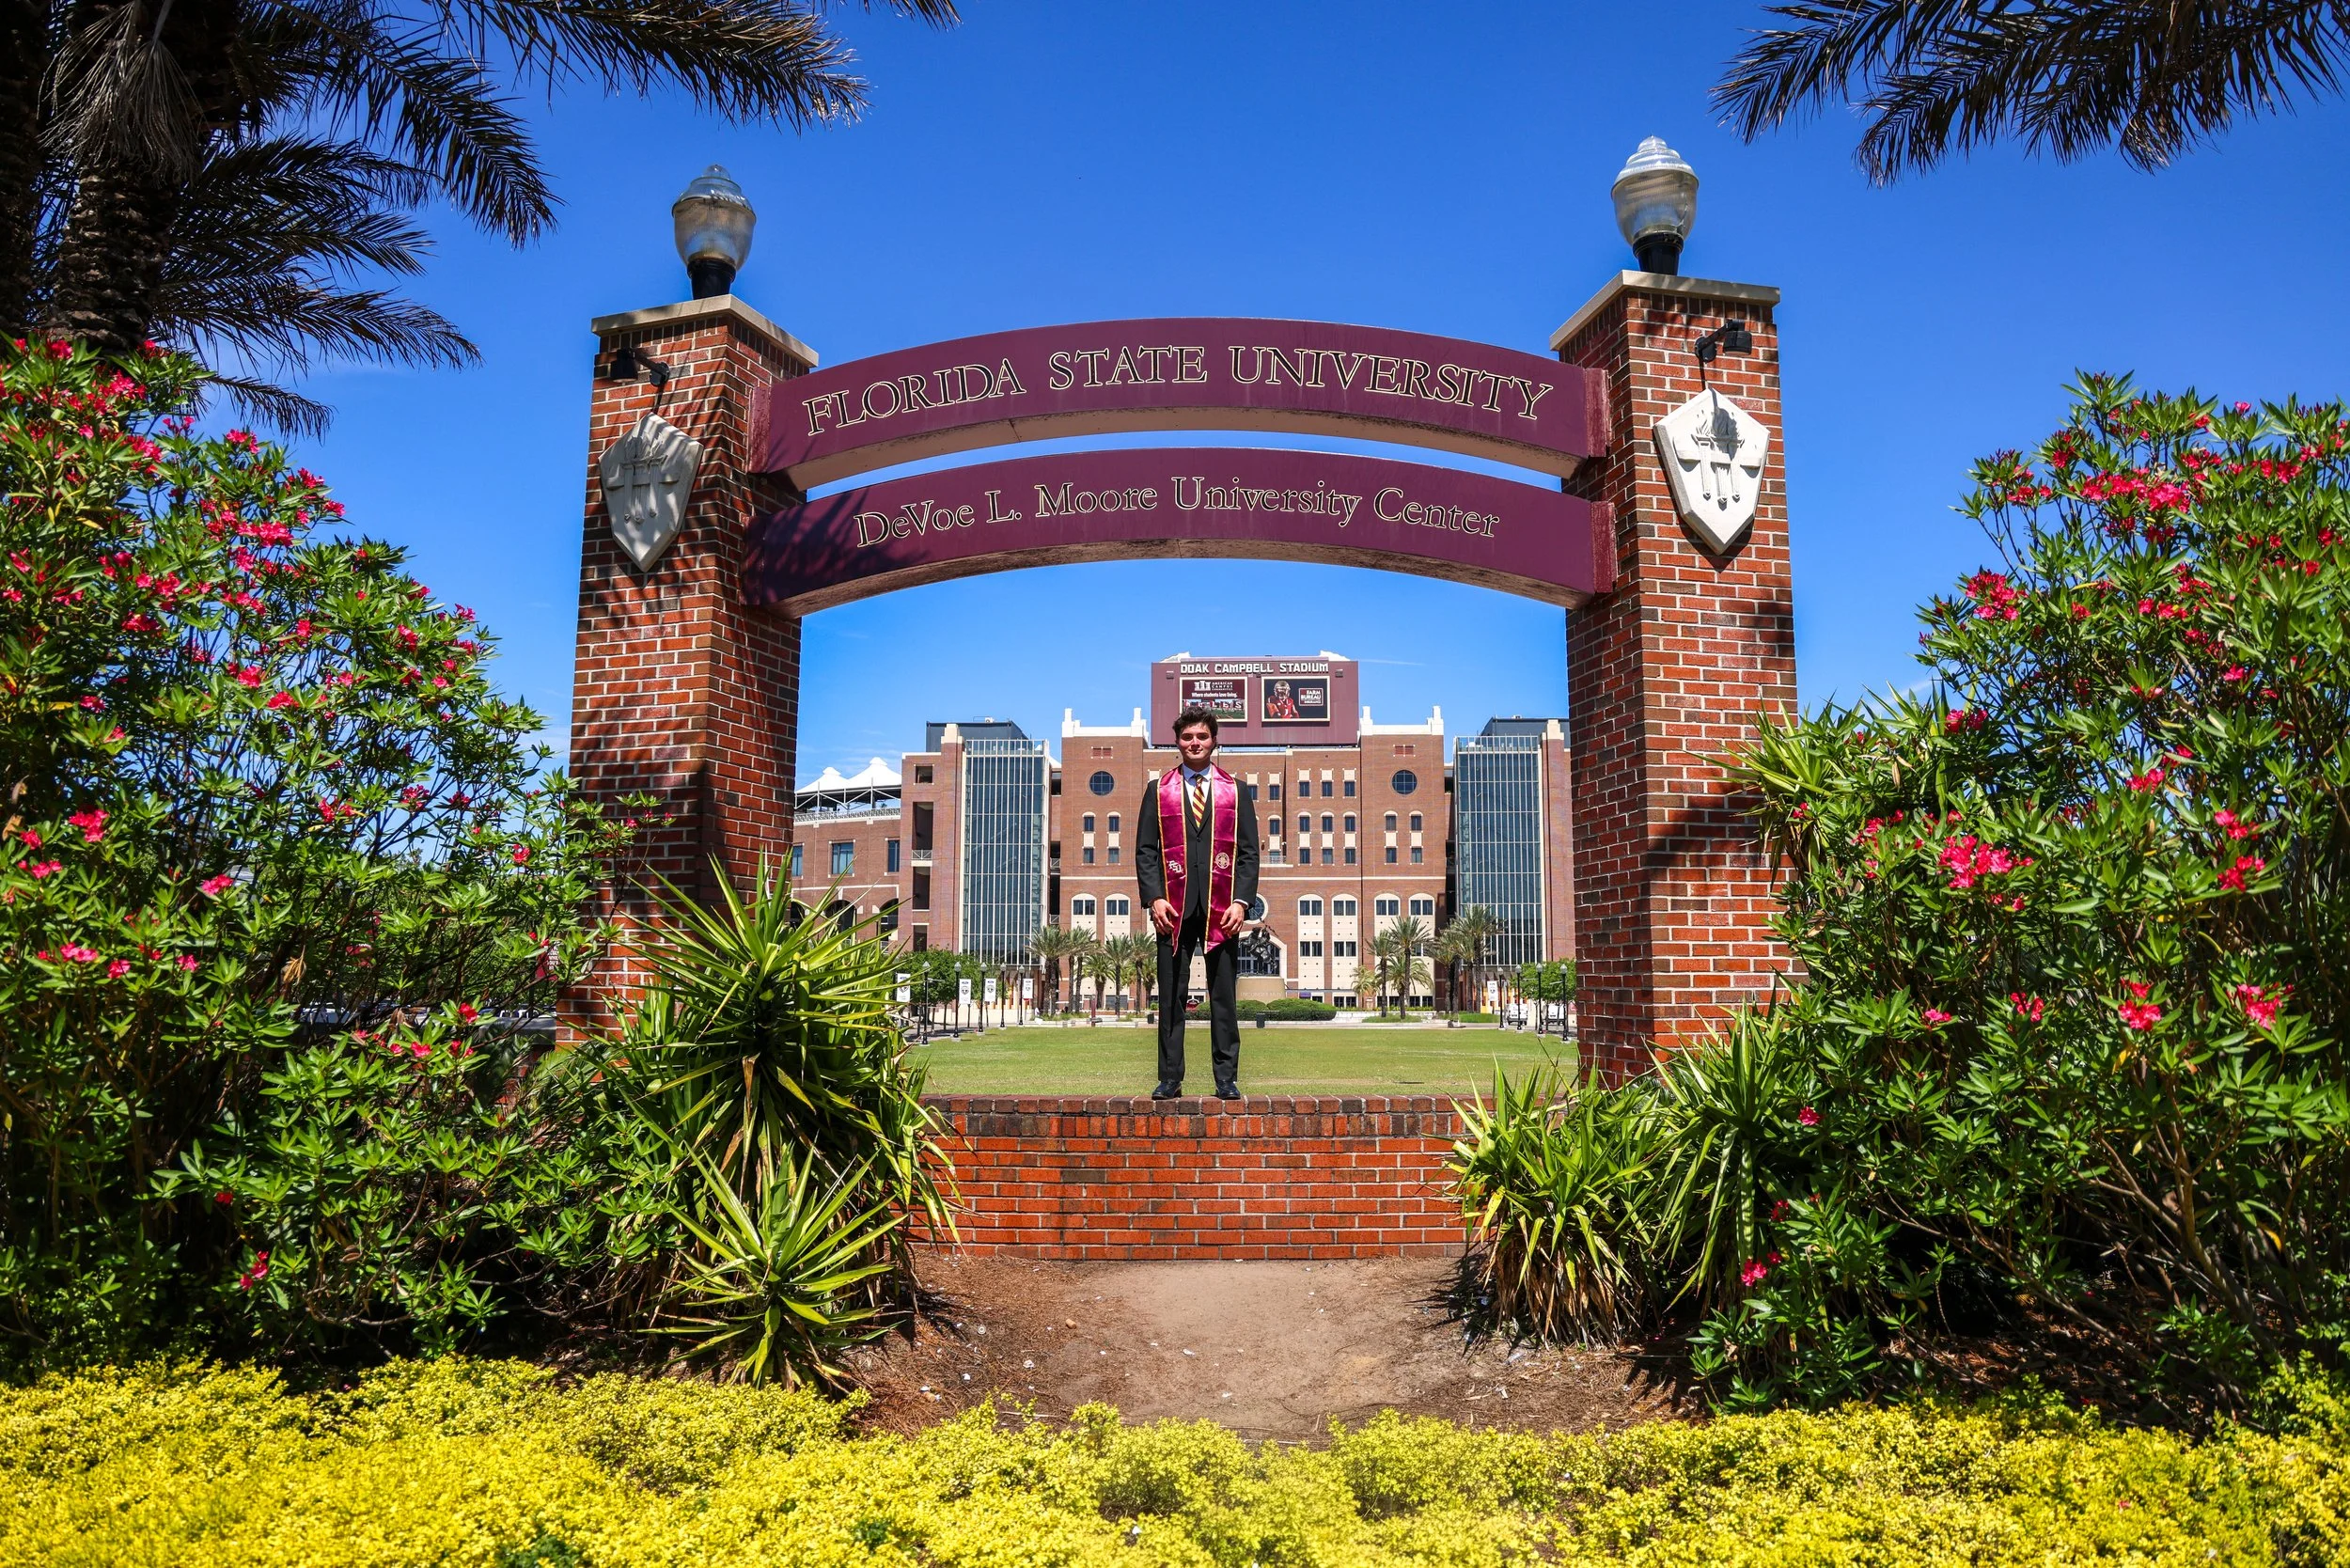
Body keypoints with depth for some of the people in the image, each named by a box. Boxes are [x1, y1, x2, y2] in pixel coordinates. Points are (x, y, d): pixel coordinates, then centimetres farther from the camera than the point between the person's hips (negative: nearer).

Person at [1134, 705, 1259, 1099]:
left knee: (1224, 996, 2)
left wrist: (1241, 901, -5)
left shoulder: (1235, 791, 12)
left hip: (1221, 908, 0)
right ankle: (1170, 1078, 9)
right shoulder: (1158, 790, 11)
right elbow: (1145, 850, 7)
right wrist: (1154, 898, -6)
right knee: (1171, 996, 2)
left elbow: (1249, 852, 7)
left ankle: (1227, 1080, 8)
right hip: (1175, 907, 0)